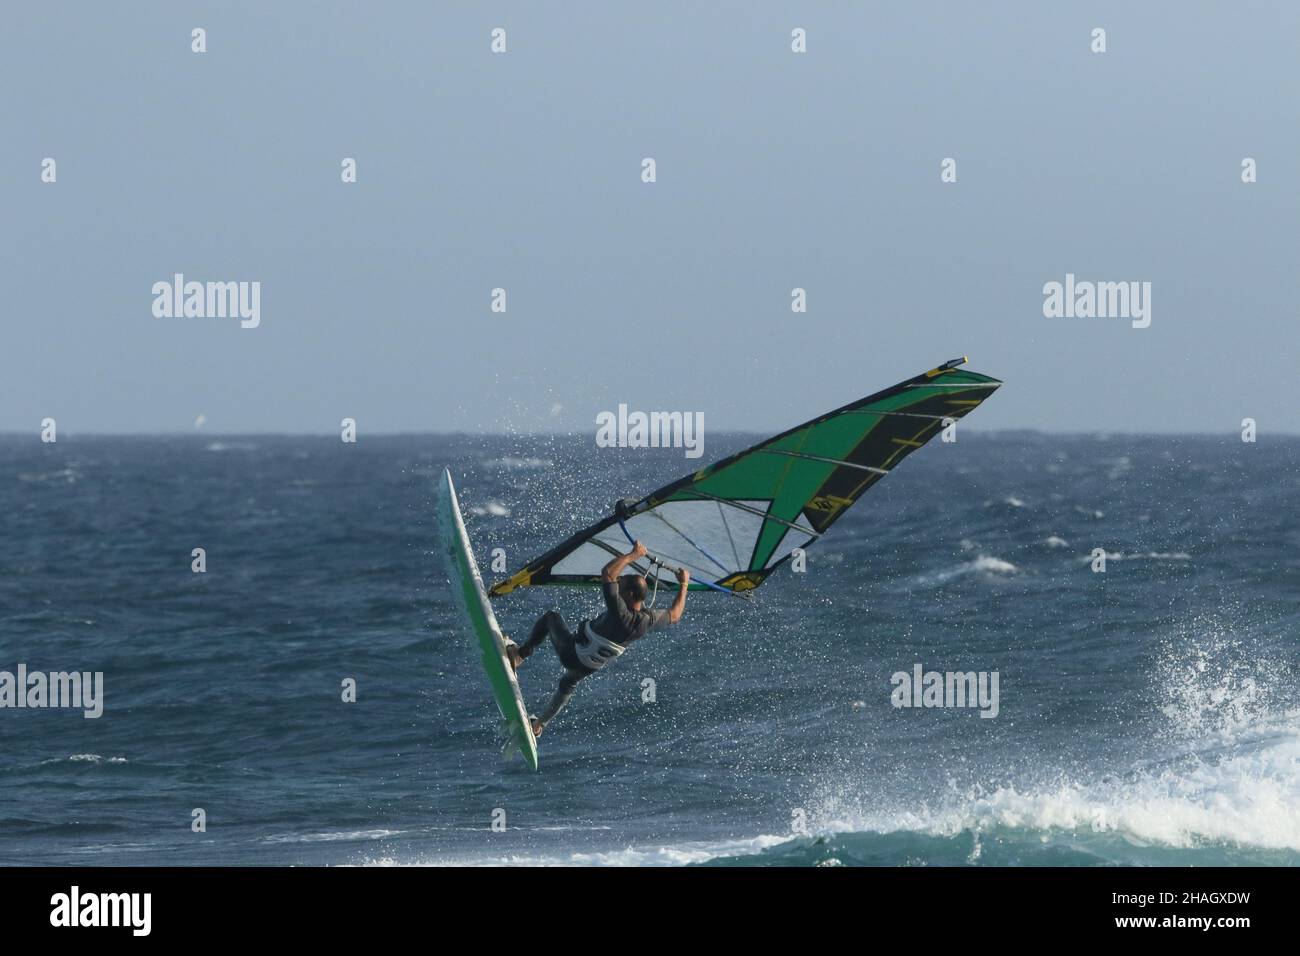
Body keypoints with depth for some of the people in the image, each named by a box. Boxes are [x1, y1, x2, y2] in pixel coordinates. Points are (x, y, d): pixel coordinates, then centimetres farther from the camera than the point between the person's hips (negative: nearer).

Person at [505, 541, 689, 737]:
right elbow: (674, 616, -2)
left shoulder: (620, 615, -41)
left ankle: (519, 655, 22)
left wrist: (633, 555, -34)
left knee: (550, 617, 19)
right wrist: (683, 584, 8)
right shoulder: (648, 621, -23)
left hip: (571, 653, -6)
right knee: (568, 684, 36)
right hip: (589, 667, 6)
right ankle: (540, 724, 47)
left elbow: (607, 573, -45)